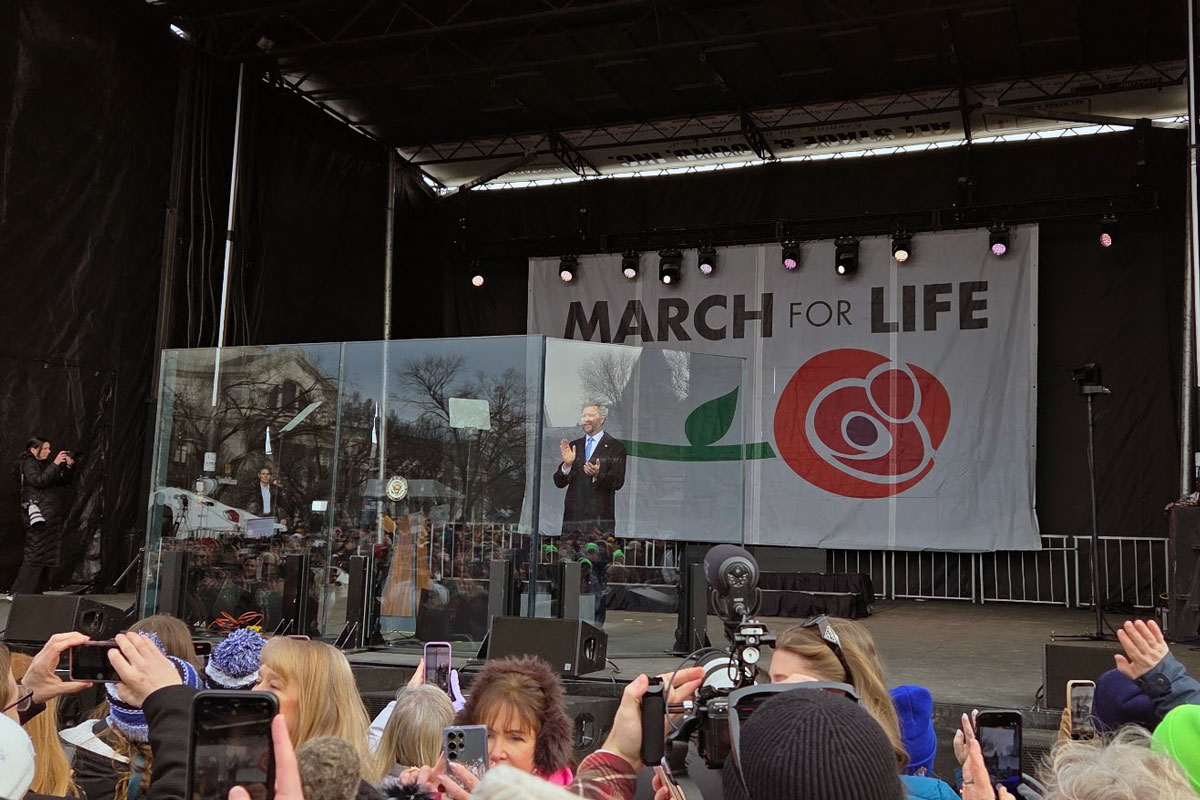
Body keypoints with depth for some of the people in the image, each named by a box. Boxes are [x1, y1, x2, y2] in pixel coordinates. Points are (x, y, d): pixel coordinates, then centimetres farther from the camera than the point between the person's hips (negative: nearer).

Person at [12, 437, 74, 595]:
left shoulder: (45, 464, 19)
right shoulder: (28, 464, -4)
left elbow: (63, 481, 19)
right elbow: (39, 481, -20)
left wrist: (69, 467, 3)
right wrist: (55, 465, -21)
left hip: (50, 516, 9)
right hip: (38, 515, -9)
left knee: (46, 554, 8)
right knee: (35, 553, -13)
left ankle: (37, 591, 12)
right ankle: (21, 592, -11)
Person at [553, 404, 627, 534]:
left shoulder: (615, 447, 4)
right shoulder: (573, 446, 16)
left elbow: (618, 483, -5)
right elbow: (559, 483, 11)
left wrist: (598, 475, -22)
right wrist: (567, 464, -8)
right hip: (573, 515, 3)